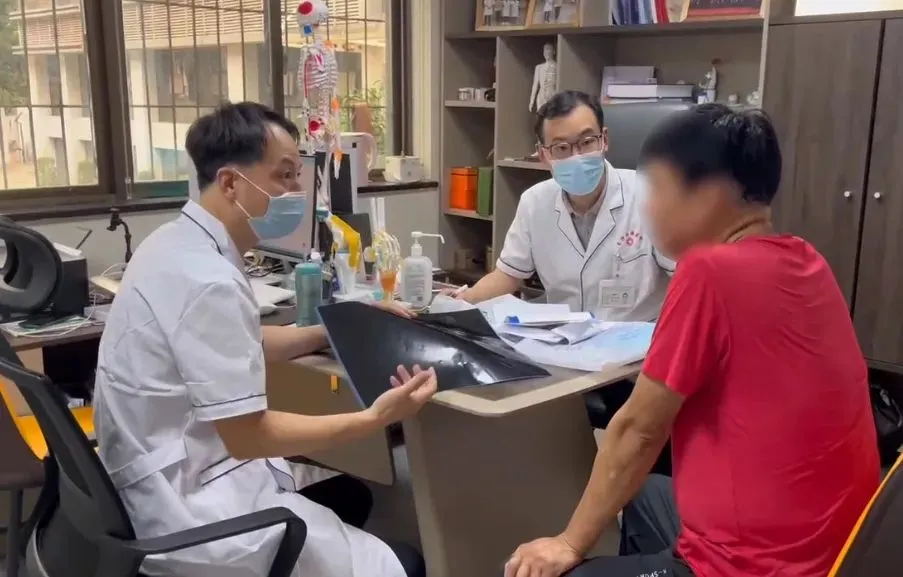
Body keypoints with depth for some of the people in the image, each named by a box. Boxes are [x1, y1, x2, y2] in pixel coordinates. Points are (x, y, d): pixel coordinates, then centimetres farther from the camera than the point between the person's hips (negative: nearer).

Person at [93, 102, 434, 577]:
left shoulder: (178, 243, 4)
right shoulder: (208, 280, -26)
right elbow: (248, 436, -23)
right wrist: (374, 418, -19)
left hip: (170, 476, 10)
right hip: (189, 507, -10)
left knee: (349, 495, 22)